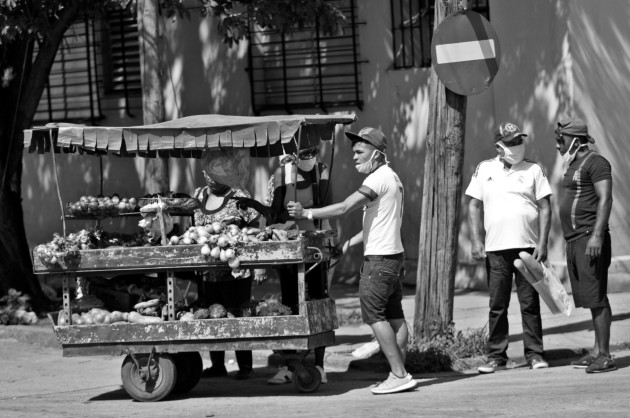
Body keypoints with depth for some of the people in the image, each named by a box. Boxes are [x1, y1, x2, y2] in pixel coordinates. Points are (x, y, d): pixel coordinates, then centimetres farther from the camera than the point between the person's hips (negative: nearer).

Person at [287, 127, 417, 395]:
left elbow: (345, 208, -22)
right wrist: (348, 244, 16)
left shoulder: (379, 179, -14)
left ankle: (399, 375, -11)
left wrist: (306, 213, -20)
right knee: (394, 315, 9)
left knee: (374, 315, -8)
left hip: (379, 259, -10)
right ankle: (399, 375, 10)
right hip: (393, 254, 10)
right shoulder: (391, 178, 17)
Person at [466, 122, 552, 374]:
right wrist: (475, 240, 0)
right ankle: (496, 357, 9)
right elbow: (474, 206, 10)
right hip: (496, 249, 1)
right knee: (497, 305, 4)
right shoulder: (484, 169, 8)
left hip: (527, 248, -1)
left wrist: (542, 243, -6)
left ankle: (534, 354, 7)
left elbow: (545, 208, 3)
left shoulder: (533, 170, 5)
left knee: (530, 304, 1)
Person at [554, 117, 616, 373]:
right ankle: (597, 352, 10)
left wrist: (597, 235, -24)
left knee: (596, 296, -11)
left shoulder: (595, 163, -8)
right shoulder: (574, 165, 21)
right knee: (589, 297, 8)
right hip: (574, 240, 10)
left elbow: (605, 199, -16)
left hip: (590, 239, -10)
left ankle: (605, 355, -13)